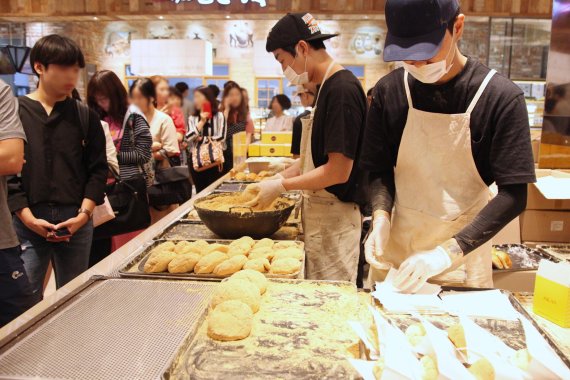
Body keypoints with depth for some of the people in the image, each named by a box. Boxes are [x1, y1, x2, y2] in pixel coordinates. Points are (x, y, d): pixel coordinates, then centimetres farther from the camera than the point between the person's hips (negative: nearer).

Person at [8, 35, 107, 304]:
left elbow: (98, 169, 4)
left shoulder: (85, 117, 5)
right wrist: (28, 218, -10)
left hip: (76, 223, 2)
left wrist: (84, 214, -7)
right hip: (27, 223, -1)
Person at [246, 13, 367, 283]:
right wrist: (275, 180, 8)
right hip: (319, 214, 9)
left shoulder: (342, 89, -18)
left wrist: (280, 186, -12)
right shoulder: (328, 88, 11)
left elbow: (338, 170, -21)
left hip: (335, 218, -9)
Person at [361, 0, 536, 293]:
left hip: (463, 262, -2)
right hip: (395, 252, 2)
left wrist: (449, 252, -24)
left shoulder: (502, 97, -13)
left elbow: (513, 195, -14)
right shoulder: (389, 91, -6)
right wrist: (381, 216, -18)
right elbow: (380, 170, 2)